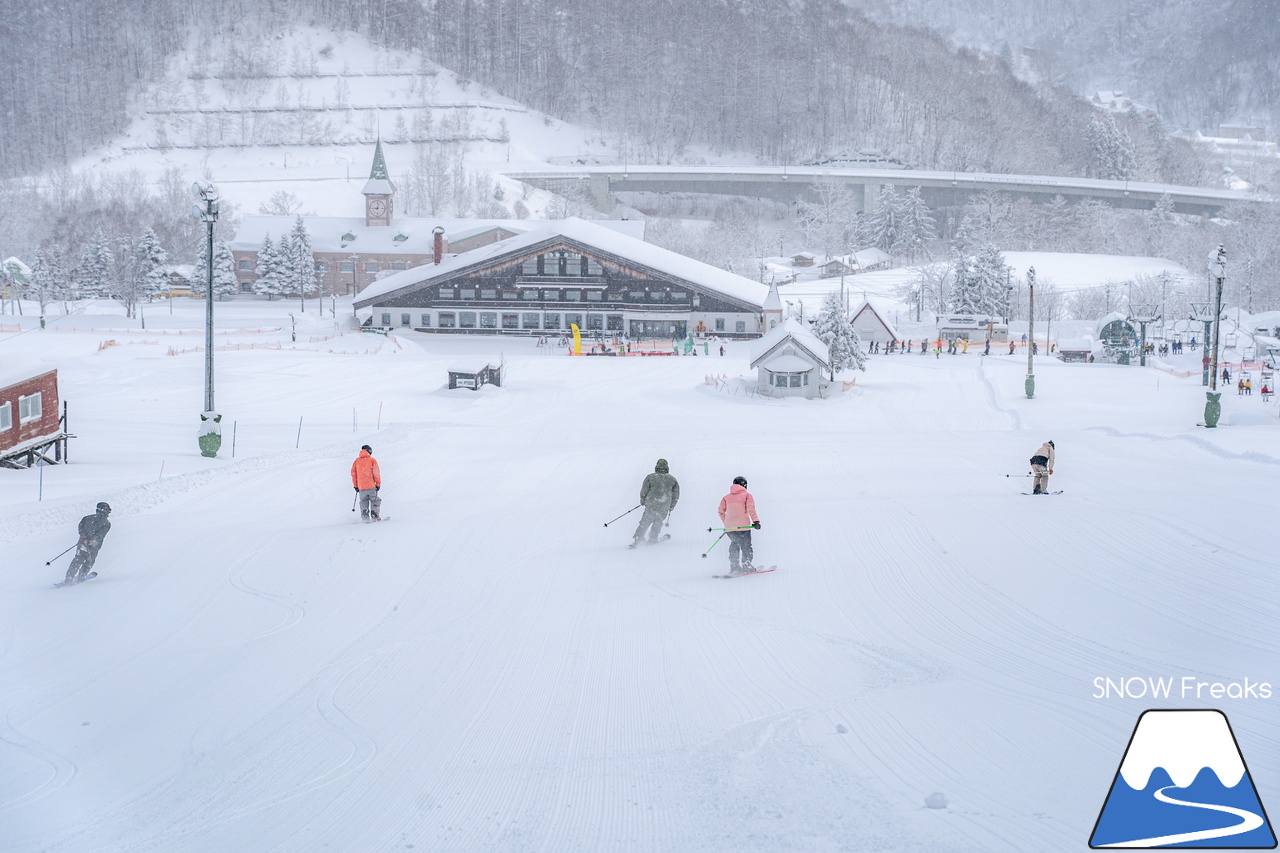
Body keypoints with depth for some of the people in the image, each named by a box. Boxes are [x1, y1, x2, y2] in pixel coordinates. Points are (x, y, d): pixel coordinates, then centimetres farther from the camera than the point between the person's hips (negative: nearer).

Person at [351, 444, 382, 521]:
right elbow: (376, 472, -5)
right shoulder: (372, 460, 0)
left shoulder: (357, 461, 9)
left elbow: (353, 473, 8)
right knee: (375, 500, 9)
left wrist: (355, 485, 13)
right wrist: (378, 484, 0)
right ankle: (374, 516, -4)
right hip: (371, 486, -3)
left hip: (361, 486, 3)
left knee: (363, 501, 14)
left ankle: (365, 516, -4)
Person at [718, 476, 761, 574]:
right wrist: (755, 521, -11)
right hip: (743, 526, -4)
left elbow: (721, 511, 12)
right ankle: (746, 565, -1)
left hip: (729, 527, 4)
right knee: (746, 546, 6)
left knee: (734, 546, 14)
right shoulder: (746, 495, 5)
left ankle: (734, 567, 8)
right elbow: (751, 508, -10)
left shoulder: (727, 497, 17)